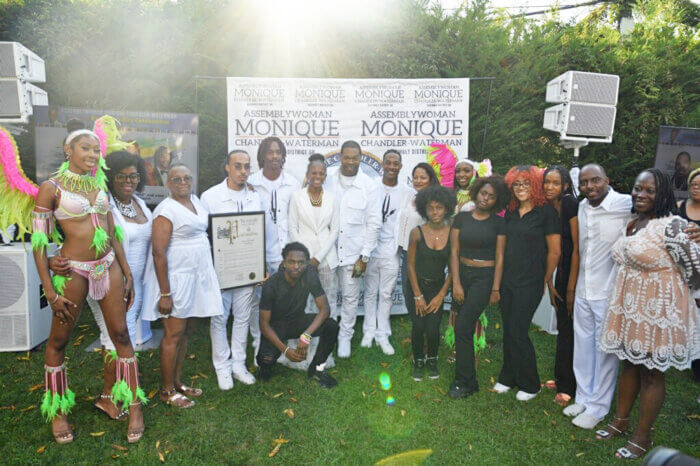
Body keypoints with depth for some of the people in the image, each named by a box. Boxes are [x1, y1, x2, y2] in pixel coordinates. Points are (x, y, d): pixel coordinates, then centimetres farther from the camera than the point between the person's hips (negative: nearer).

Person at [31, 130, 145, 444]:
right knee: (58, 341, 9)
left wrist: (127, 274, 11)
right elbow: (38, 241, -7)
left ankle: (134, 405, 17)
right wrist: (50, 292, -10)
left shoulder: (99, 184, 9)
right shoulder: (52, 187, -6)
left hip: (108, 265, 4)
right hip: (74, 270, -4)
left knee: (121, 334, 5)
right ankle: (58, 411, 29)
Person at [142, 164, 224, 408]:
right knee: (174, 335, 1)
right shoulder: (166, 210, -15)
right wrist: (165, 293, -20)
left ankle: (177, 381, 28)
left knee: (186, 332, 15)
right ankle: (167, 390, 15)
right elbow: (159, 253, -18)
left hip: (196, 276, 8)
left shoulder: (196, 201, 10)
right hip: (176, 277, -8)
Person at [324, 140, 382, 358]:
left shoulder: (369, 186, -4)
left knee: (350, 297, 10)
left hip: (353, 252, -1)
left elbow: (374, 224, -2)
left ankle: (345, 336, 28)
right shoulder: (328, 181, -1)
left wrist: (364, 257, -5)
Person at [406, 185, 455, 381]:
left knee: (433, 329, -9)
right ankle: (418, 361, 19)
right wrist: (418, 296, -6)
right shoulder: (417, 233, -10)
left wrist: (441, 296, -5)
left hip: (438, 288, 1)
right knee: (418, 327, -9)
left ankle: (432, 360, 21)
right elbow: (411, 265, -5)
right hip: (416, 286, -1)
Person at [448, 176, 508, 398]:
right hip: (462, 274, 3)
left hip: (485, 276, -3)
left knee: (463, 326, -11)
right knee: (465, 327, 6)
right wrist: (456, 283, -4)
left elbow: (499, 257, -1)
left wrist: (496, 288, -5)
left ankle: (464, 382, 3)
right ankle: (469, 381, 21)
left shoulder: (498, 223, 1)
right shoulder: (461, 218, 5)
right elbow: (454, 252, 3)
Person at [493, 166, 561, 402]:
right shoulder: (511, 212, 9)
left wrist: (544, 280, 1)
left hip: (530, 283, -6)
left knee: (518, 332, -2)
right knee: (508, 330, 12)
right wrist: (500, 277, 13)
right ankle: (508, 377, 29)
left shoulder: (546, 211, -10)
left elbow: (554, 251, -7)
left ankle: (530, 385, 17)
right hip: (508, 280, 6)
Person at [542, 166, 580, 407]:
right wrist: (550, 285, 6)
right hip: (561, 272, 6)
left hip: (577, 273, -6)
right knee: (563, 328, 14)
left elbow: (577, 249, -17)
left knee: (570, 330, 1)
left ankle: (567, 387, 14)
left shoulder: (571, 205, -16)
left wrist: (571, 288, -15)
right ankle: (562, 379, 29)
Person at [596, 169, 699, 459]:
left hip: (658, 312, -7)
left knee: (651, 372, 8)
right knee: (629, 364, 19)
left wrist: (672, 291, -2)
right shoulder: (631, 224, 7)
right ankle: (621, 420, 35)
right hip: (628, 308, 7)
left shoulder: (671, 226, -18)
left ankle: (642, 436, 24)